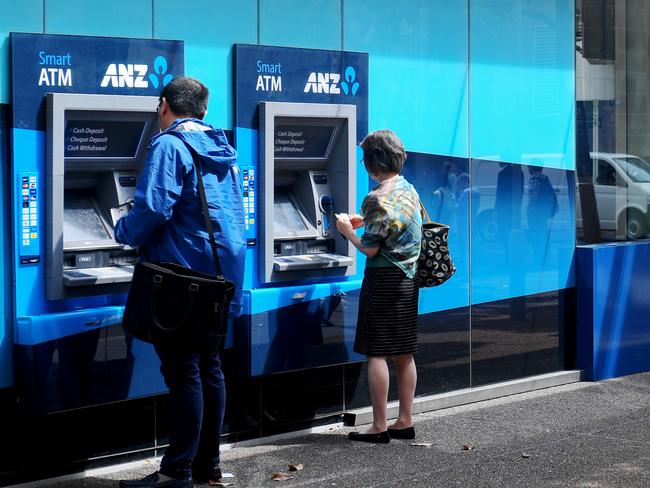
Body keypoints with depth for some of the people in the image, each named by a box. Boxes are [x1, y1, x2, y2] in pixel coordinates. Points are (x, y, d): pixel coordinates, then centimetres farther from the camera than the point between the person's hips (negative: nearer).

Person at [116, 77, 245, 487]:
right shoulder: (223, 151, 14)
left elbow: (152, 209, -23)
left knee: (182, 372, -4)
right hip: (221, 276, 8)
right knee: (209, 367, 13)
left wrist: (125, 231, -4)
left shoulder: (169, 147, -13)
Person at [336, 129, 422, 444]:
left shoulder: (378, 199, -17)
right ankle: (405, 422, 16)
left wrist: (347, 230, 1)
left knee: (377, 353, -4)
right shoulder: (409, 190, 9)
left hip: (384, 280, -9)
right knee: (404, 353, 12)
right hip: (409, 279, 9)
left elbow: (369, 249, -15)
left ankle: (379, 427, -3)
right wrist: (364, 222, 21)